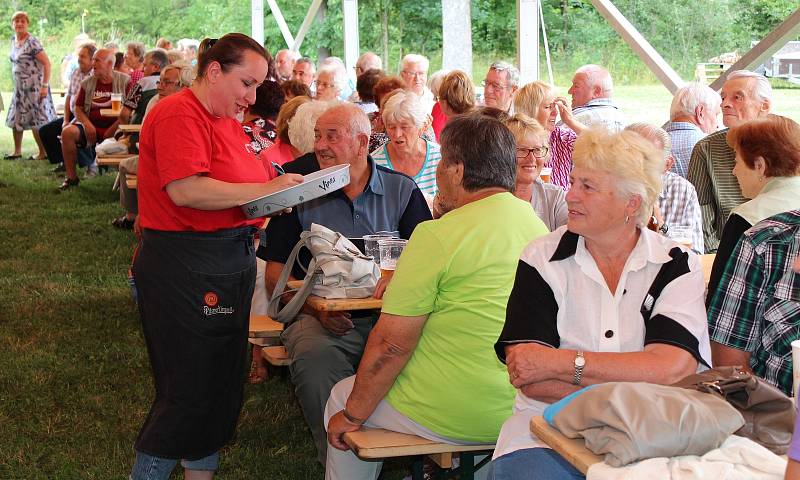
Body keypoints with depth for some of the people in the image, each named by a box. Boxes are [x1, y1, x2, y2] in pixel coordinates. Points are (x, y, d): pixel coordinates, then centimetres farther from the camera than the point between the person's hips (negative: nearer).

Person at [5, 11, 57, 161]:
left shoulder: (32, 42, -15)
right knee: (15, 119, 12)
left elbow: (47, 63, -17)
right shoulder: (13, 40, 9)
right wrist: (17, 83, 14)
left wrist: (45, 86, -20)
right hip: (20, 87, 8)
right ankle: (17, 151, 23)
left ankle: (43, 153, 7)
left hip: (34, 87, -8)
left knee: (36, 121, -4)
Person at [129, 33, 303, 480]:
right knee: (190, 393, -4)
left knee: (223, 388, 14)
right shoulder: (178, 113, -13)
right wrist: (265, 190, -21)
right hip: (185, 268, -9)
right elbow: (186, 190, -24)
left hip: (231, 262, 10)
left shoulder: (228, 120, 16)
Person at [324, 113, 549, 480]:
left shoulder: (438, 235, -18)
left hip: (453, 418, -7)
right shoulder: (538, 226, 4)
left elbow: (392, 343, -17)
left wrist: (352, 415, -5)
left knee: (341, 398, 18)